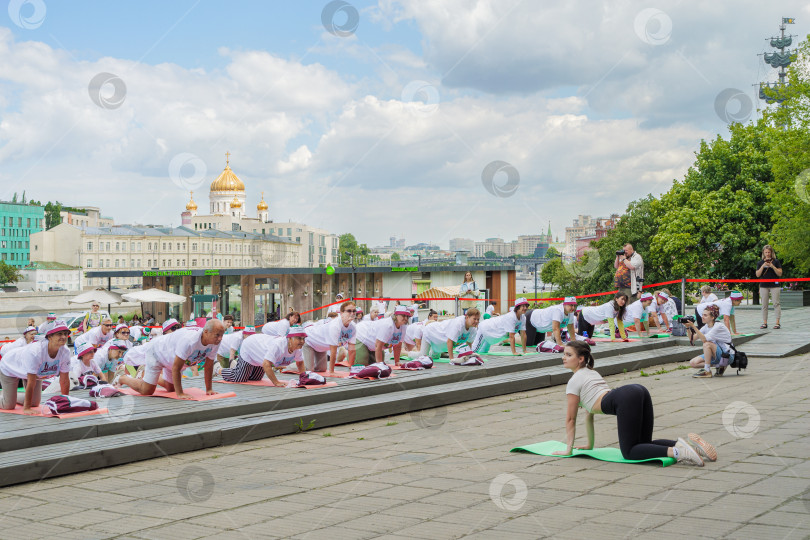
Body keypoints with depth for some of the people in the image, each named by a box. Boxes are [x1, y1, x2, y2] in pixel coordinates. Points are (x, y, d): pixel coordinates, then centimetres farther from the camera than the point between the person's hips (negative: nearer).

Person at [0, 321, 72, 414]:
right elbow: (31, 383, -39)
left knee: (35, 404, 15)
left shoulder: (65, 352, -28)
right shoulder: (36, 351, -43)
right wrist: (26, 408, -35)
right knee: (9, 406, -3)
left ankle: (13, 396, 41)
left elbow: (64, 380, -15)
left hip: (37, 373, 6)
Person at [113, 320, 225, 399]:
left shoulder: (215, 341, -23)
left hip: (171, 355, 8)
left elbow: (209, 366, -10)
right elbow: (176, 368, -40)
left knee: (171, 388, 22)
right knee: (147, 390, -8)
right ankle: (122, 379, 17)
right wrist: (180, 394, -40)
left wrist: (208, 389, -10)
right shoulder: (189, 341, -45)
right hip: (157, 351, -8)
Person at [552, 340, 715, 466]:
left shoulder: (574, 381, 9)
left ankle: (676, 451, -29)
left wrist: (568, 449, 19)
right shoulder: (591, 372, 35)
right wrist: (590, 445, 41)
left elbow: (570, 419, 12)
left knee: (629, 452, -8)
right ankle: (686, 444, -6)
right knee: (644, 445, 14)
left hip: (626, 399, -9)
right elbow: (589, 414, 39)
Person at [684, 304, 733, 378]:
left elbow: (704, 339, -31)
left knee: (707, 344, -32)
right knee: (693, 363, -7)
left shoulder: (719, 326, -20)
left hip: (725, 356, -8)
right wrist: (688, 327, -15)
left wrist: (693, 326, -34)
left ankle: (707, 371, -21)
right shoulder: (706, 327, 4)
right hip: (714, 355, 8)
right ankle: (718, 365, 2)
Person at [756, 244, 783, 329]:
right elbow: (757, 275, 3)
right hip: (764, 286, 2)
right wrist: (763, 266, -10)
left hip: (774, 285, -2)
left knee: (776, 303, -6)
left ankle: (777, 323, -5)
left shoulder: (776, 261, 3)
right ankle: (764, 323, 7)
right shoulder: (760, 262, 9)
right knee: (764, 305, 3)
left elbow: (780, 274, -2)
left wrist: (772, 266, -14)